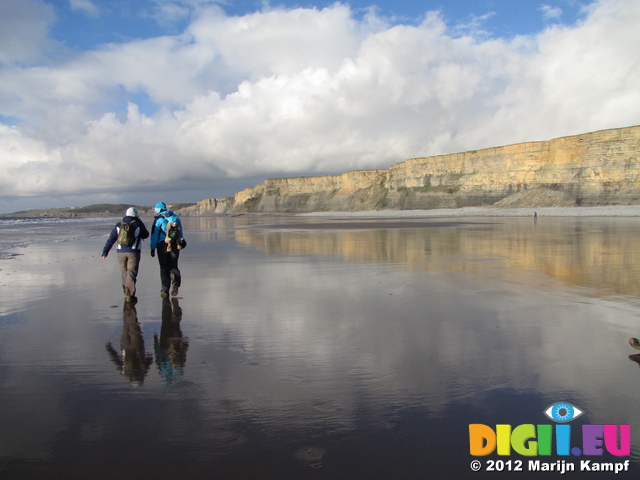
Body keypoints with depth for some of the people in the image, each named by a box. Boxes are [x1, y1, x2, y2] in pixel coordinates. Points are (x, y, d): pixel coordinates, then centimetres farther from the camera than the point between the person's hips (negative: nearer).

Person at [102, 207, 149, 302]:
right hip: (133, 252, -3)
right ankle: (130, 295, -13)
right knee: (132, 273, -4)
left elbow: (111, 239, 6)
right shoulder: (138, 224, 0)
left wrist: (105, 251, 8)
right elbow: (146, 235, 13)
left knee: (124, 273, 14)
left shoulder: (119, 225, 8)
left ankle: (127, 294, 18)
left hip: (121, 252, 3)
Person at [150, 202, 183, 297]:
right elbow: (180, 232, 15)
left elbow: (154, 234, -6)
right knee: (173, 266, 13)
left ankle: (165, 290, 6)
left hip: (163, 244, -3)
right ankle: (176, 279, -18)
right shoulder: (175, 217, 14)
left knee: (164, 268, 6)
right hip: (175, 245, 3)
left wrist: (152, 248, -3)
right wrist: (180, 243, 22)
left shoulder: (158, 219, -1)